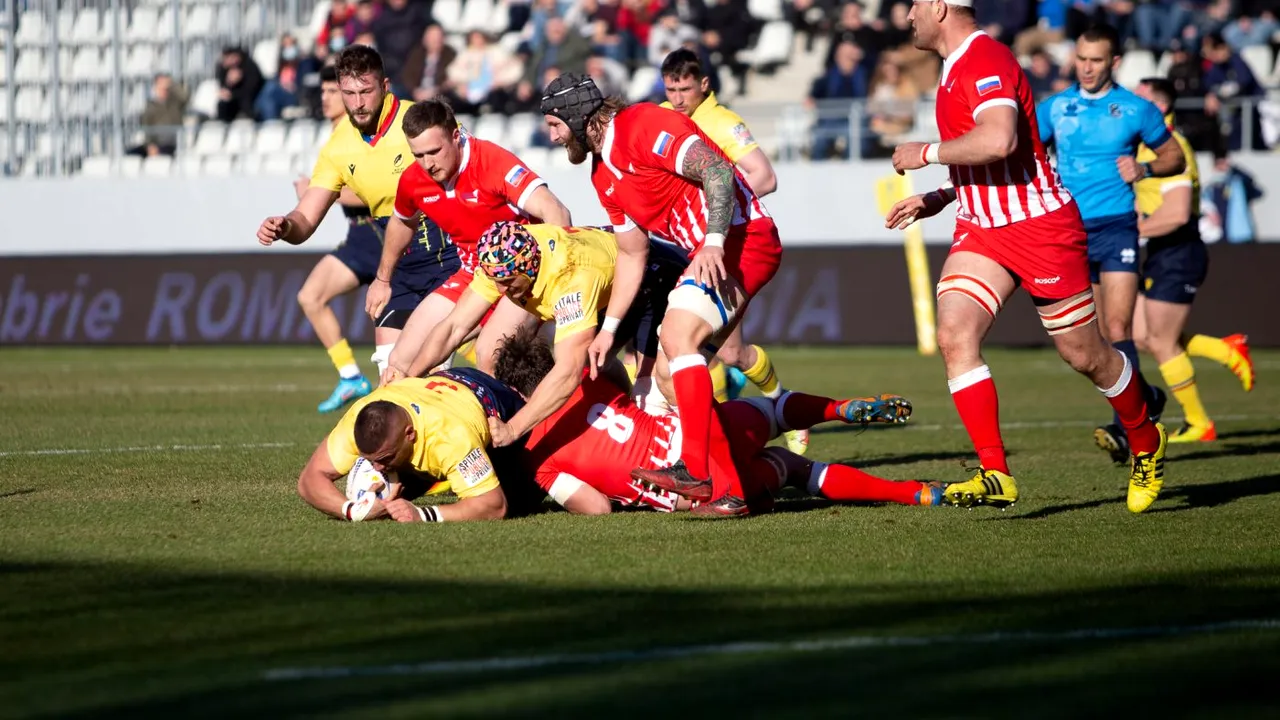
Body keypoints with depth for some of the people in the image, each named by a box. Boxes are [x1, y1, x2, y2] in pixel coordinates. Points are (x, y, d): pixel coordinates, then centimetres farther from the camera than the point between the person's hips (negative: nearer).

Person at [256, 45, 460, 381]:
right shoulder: (337, 147, -2)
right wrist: (284, 226, -25)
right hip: (400, 264, 5)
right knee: (389, 363, -1)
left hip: (450, 254, -5)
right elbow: (305, 221, 0)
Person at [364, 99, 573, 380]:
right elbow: (402, 223, 21)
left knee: (489, 356, -32)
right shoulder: (412, 181, -5)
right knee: (402, 361, 2)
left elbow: (555, 214, -36)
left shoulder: (492, 162, -26)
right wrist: (382, 280, 33)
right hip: (471, 273, 7)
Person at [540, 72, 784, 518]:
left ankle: (696, 465, -31)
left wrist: (713, 243, -33)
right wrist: (610, 327, 16)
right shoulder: (603, 175, 16)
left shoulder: (642, 127, -13)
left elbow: (717, 172, -23)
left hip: (740, 237, -10)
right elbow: (632, 255, 21)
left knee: (678, 335, -26)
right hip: (706, 253, 10)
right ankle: (728, 492, 1)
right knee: (669, 371, 3)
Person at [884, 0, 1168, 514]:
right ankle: (995, 475, -17)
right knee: (954, 335, -14)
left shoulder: (984, 62, -18)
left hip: (1039, 226, -9)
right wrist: (937, 199, 16)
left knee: (1085, 355, 4)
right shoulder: (957, 68, 14)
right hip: (981, 229, 9)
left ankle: (1147, 445, 29)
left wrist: (928, 153, -22)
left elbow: (999, 141, -36)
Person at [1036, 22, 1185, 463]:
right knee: (1098, 338, 7)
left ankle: (1125, 427, -17)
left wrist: (1145, 169, -8)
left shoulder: (1136, 110, 1)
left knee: (1117, 328, -16)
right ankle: (1145, 400, 28)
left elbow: (1175, 157, 11)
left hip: (1116, 228, -3)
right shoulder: (1055, 108, 7)